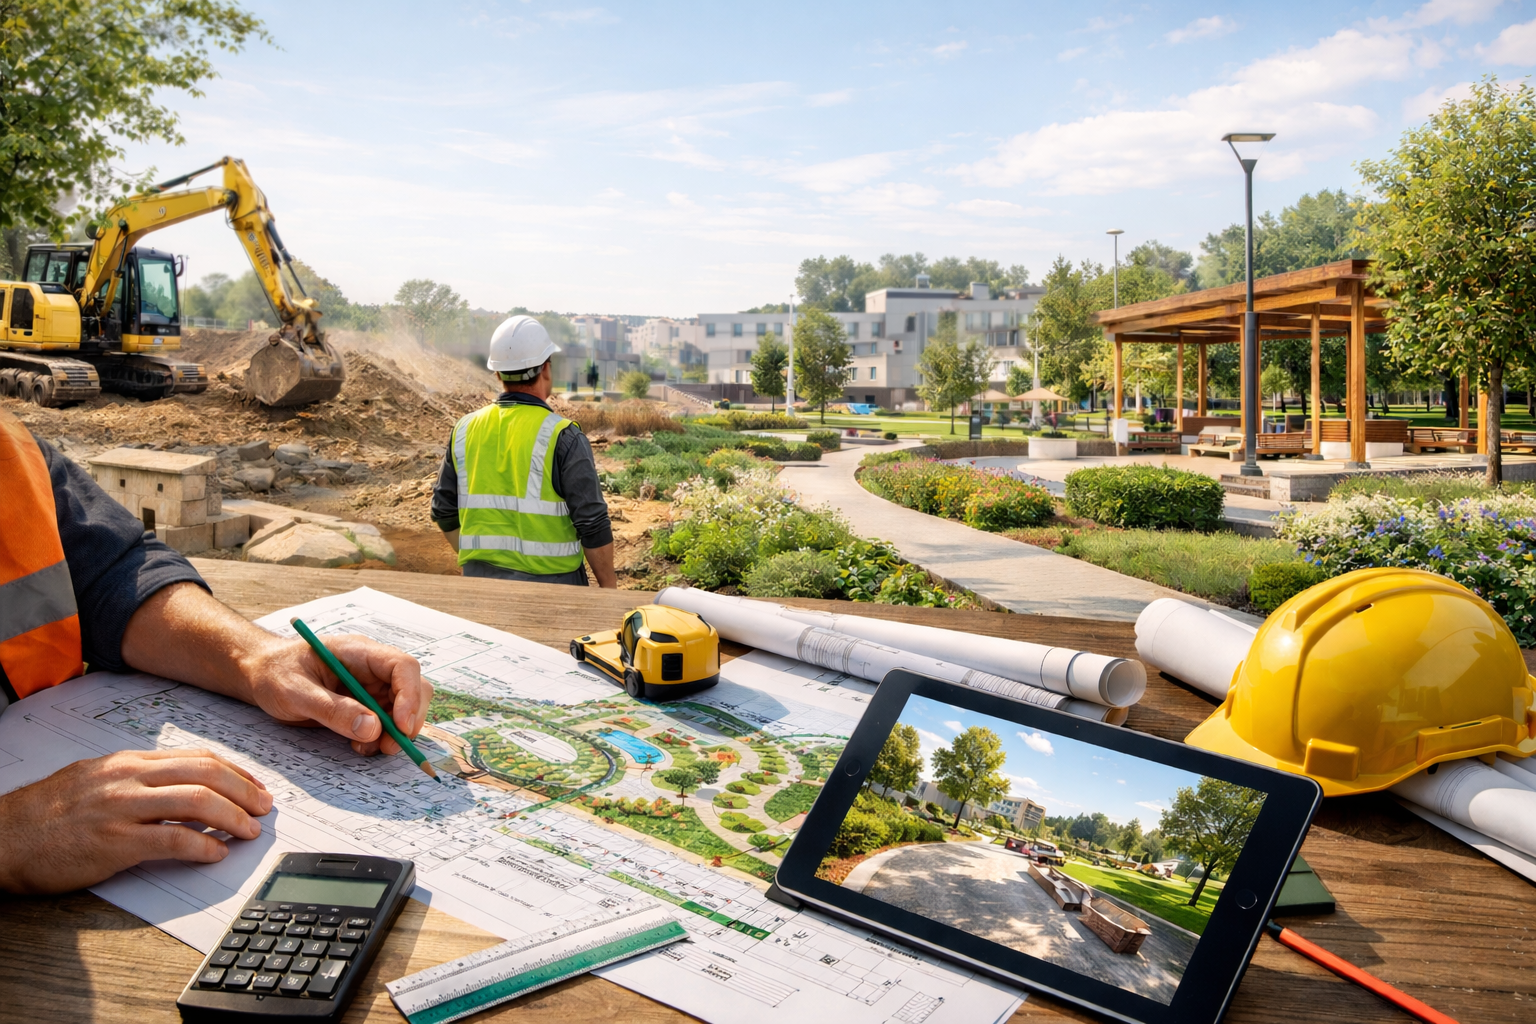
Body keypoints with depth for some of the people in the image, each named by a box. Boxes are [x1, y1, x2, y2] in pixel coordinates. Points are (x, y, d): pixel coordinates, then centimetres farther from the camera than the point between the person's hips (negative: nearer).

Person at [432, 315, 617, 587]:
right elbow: (592, 523, -12)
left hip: (480, 579, 5)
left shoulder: (465, 430, 3)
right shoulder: (563, 437, -12)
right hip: (549, 583, -5)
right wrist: (609, 586, -2)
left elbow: (445, 512, 10)